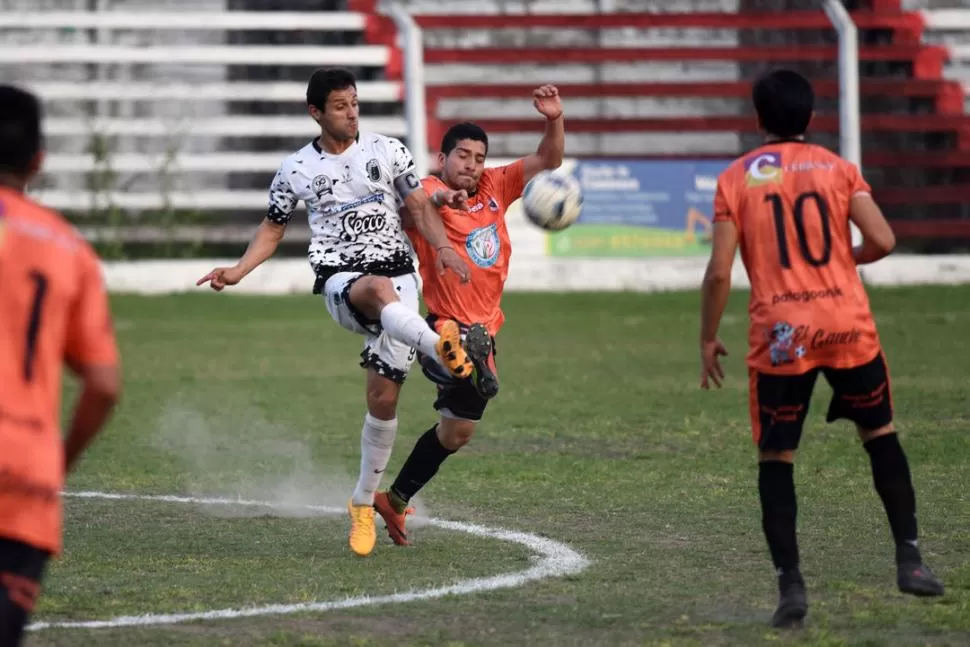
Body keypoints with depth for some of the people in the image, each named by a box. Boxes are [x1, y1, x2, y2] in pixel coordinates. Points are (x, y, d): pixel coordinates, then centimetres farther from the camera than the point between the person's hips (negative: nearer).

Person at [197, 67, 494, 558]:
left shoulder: (386, 151, 8)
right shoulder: (296, 170, 9)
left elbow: (420, 207, 10)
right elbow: (272, 229, 19)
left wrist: (442, 247, -9)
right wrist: (237, 271, 5)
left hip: (398, 274, 1)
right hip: (340, 279, -1)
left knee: (384, 394, -6)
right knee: (379, 287, -41)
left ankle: (363, 503, 11)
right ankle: (441, 348, -69)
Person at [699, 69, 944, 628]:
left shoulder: (736, 179, 2)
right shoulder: (838, 168, 4)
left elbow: (720, 272, -5)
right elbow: (882, 241, -6)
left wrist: (709, 339, 6)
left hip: (780, 335, -1)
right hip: (848, 326, 1)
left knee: (776, 458, 8)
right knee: (881, 434, 19)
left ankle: (790, 583, -2)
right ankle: (909, 557, 13)